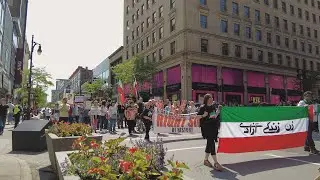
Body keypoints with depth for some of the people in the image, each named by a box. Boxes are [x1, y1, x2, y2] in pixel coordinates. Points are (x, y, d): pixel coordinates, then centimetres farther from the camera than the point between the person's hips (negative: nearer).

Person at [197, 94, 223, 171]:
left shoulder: (213, 107, 11)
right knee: (211, 143, -10)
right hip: (206, 127, -7)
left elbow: (215, 116, 17)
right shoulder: (203, 107, -9)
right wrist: (204, 115, -24)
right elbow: (197, 116, -7)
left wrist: (218, 110, 7)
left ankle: (206, 160, 26)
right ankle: (216, 163, -7)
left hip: (213, 127, 7)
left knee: (210, 143, 12)